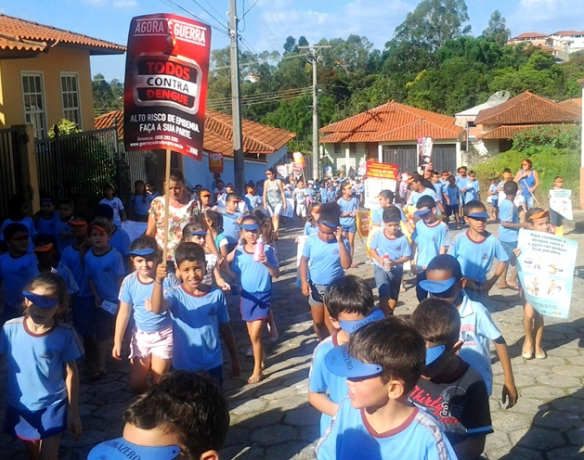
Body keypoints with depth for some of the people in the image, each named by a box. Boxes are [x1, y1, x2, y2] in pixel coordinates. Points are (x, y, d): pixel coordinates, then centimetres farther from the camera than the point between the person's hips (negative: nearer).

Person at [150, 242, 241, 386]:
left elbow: (225, 328, 4)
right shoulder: (175, 294, -13)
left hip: (213, 363, 2)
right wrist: (159, 281, -52)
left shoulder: (217, 294, -7)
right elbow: (157, 308, -36)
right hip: (184, 365, -1)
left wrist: (235, 359, 10)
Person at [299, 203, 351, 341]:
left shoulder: (342, 242, -14)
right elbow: (304, 261, -3)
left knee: (330, 322, 4)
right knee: (317, 321, 16)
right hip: (315, 286, 2)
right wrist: (304, 281, -14)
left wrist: (340, 241, -27)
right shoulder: (311, 240, -11)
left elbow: (346, 264, -22)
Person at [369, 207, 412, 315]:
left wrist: (394, 262, -29)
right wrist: (378, 259, -22)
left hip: (396, 269, 2)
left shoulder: (403, 239, -19)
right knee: (384, 296, -17)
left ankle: (390, 315, 48)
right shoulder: (378, 235, -17)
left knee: (394, 296, 23)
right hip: (381, 268, -2)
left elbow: (406, 256, -13)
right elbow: (372, 249, -2)